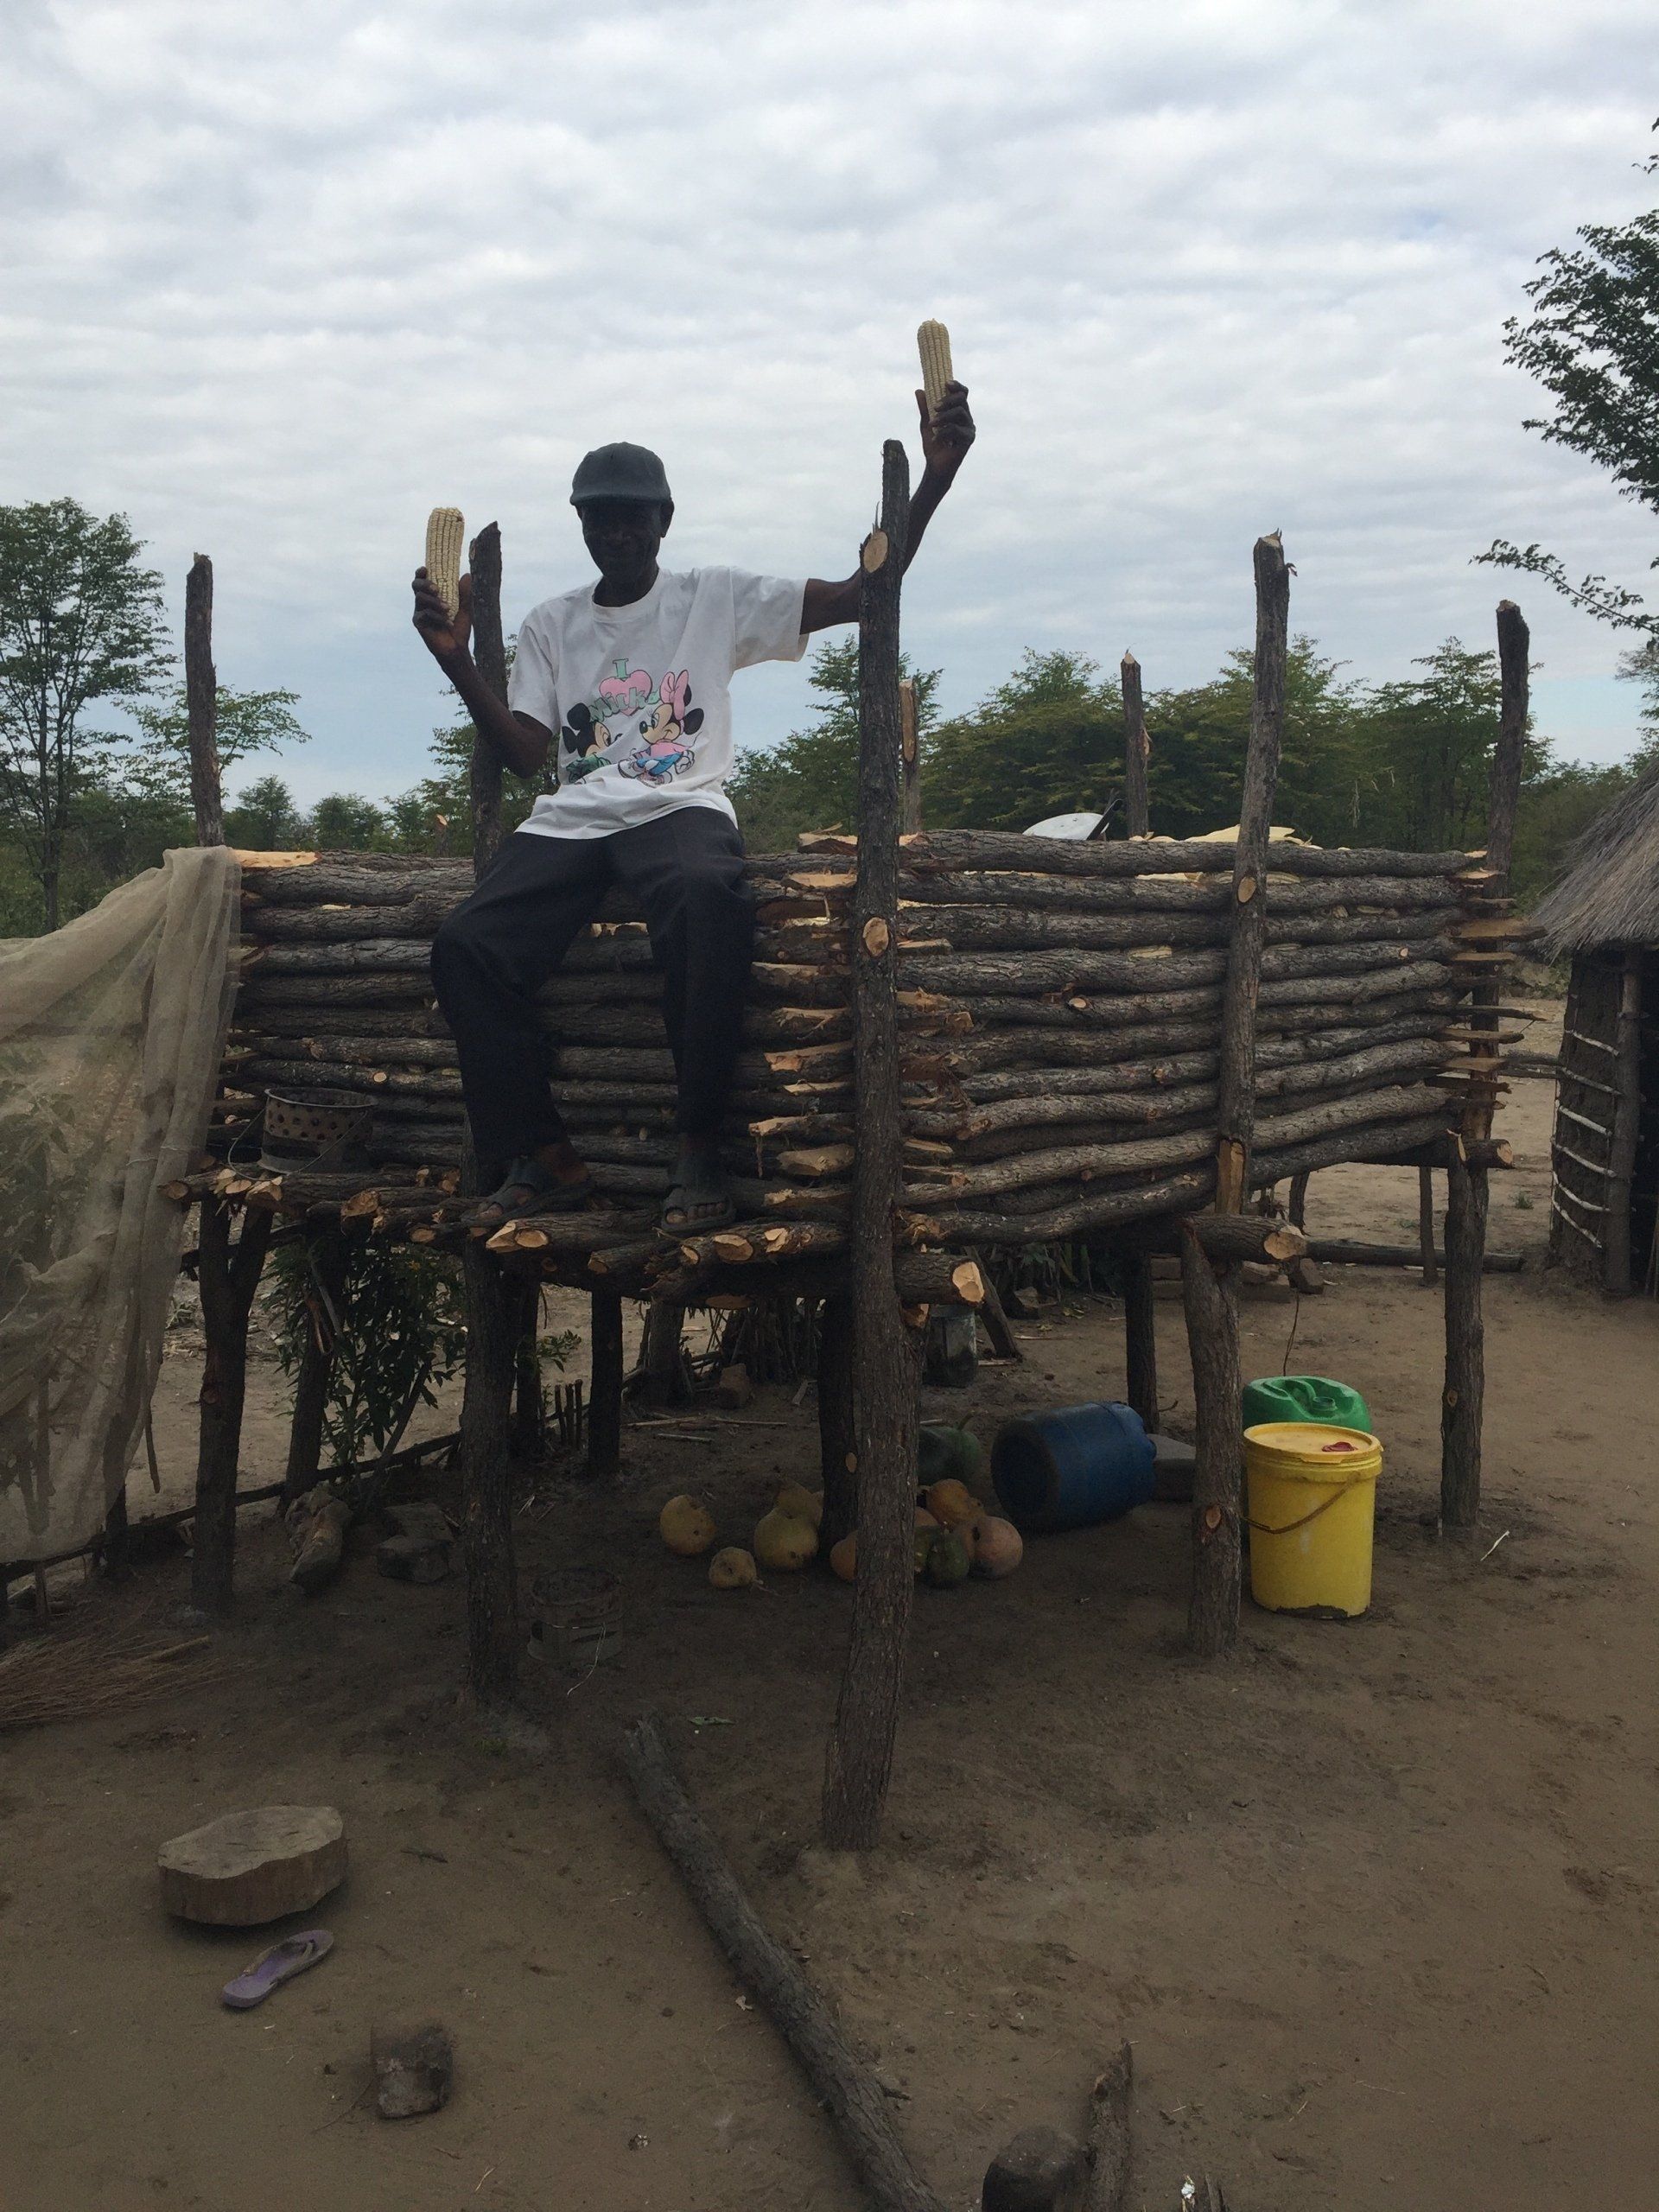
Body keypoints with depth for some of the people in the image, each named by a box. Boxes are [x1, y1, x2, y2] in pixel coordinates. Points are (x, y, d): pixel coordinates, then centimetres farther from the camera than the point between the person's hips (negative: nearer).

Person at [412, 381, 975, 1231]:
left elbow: (861, 594, 1)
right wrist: (456, 660, -3)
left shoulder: (716, 598, 11)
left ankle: (699, 1148, -29)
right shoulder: (550, 625, 20)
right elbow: (525, 753, 11)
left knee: (707, 898, -40)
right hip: (570, 817, 3)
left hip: (681, 807, -3)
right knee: (464, 944, -24)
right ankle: (543, 1157, -13)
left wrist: (934, 476, -10)